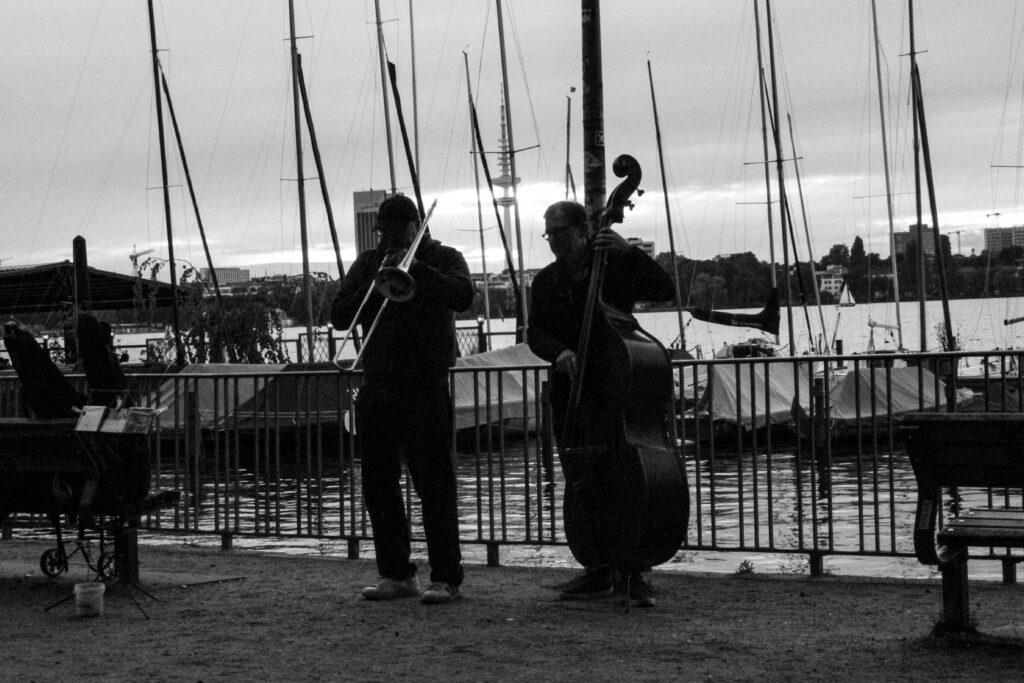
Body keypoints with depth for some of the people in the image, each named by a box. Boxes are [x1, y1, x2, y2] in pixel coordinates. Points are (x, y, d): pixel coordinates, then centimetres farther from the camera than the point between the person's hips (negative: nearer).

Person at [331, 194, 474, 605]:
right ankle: (396, 574, 14)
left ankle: (446, 578, -4)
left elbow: (463, 296, -16)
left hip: (425, 389, -5)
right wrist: (375, 285, -8)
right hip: (376, 388, 5)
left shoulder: (443, 259, 5)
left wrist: (416, 268, -21)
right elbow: (339, 317, 6)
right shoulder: (368, 264, 16)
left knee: (434, 484, -7)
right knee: (378, 485, 5)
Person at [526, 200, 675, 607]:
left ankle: (631, 573, 0)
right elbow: (535, 333, 3)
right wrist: (560, 351, -19)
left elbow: (664, 291, -11)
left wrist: (629, 252, -22)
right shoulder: (546, 281, 11)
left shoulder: (615, 265, 0)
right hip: (571, 393, 4)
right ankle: (598, 571, 14)